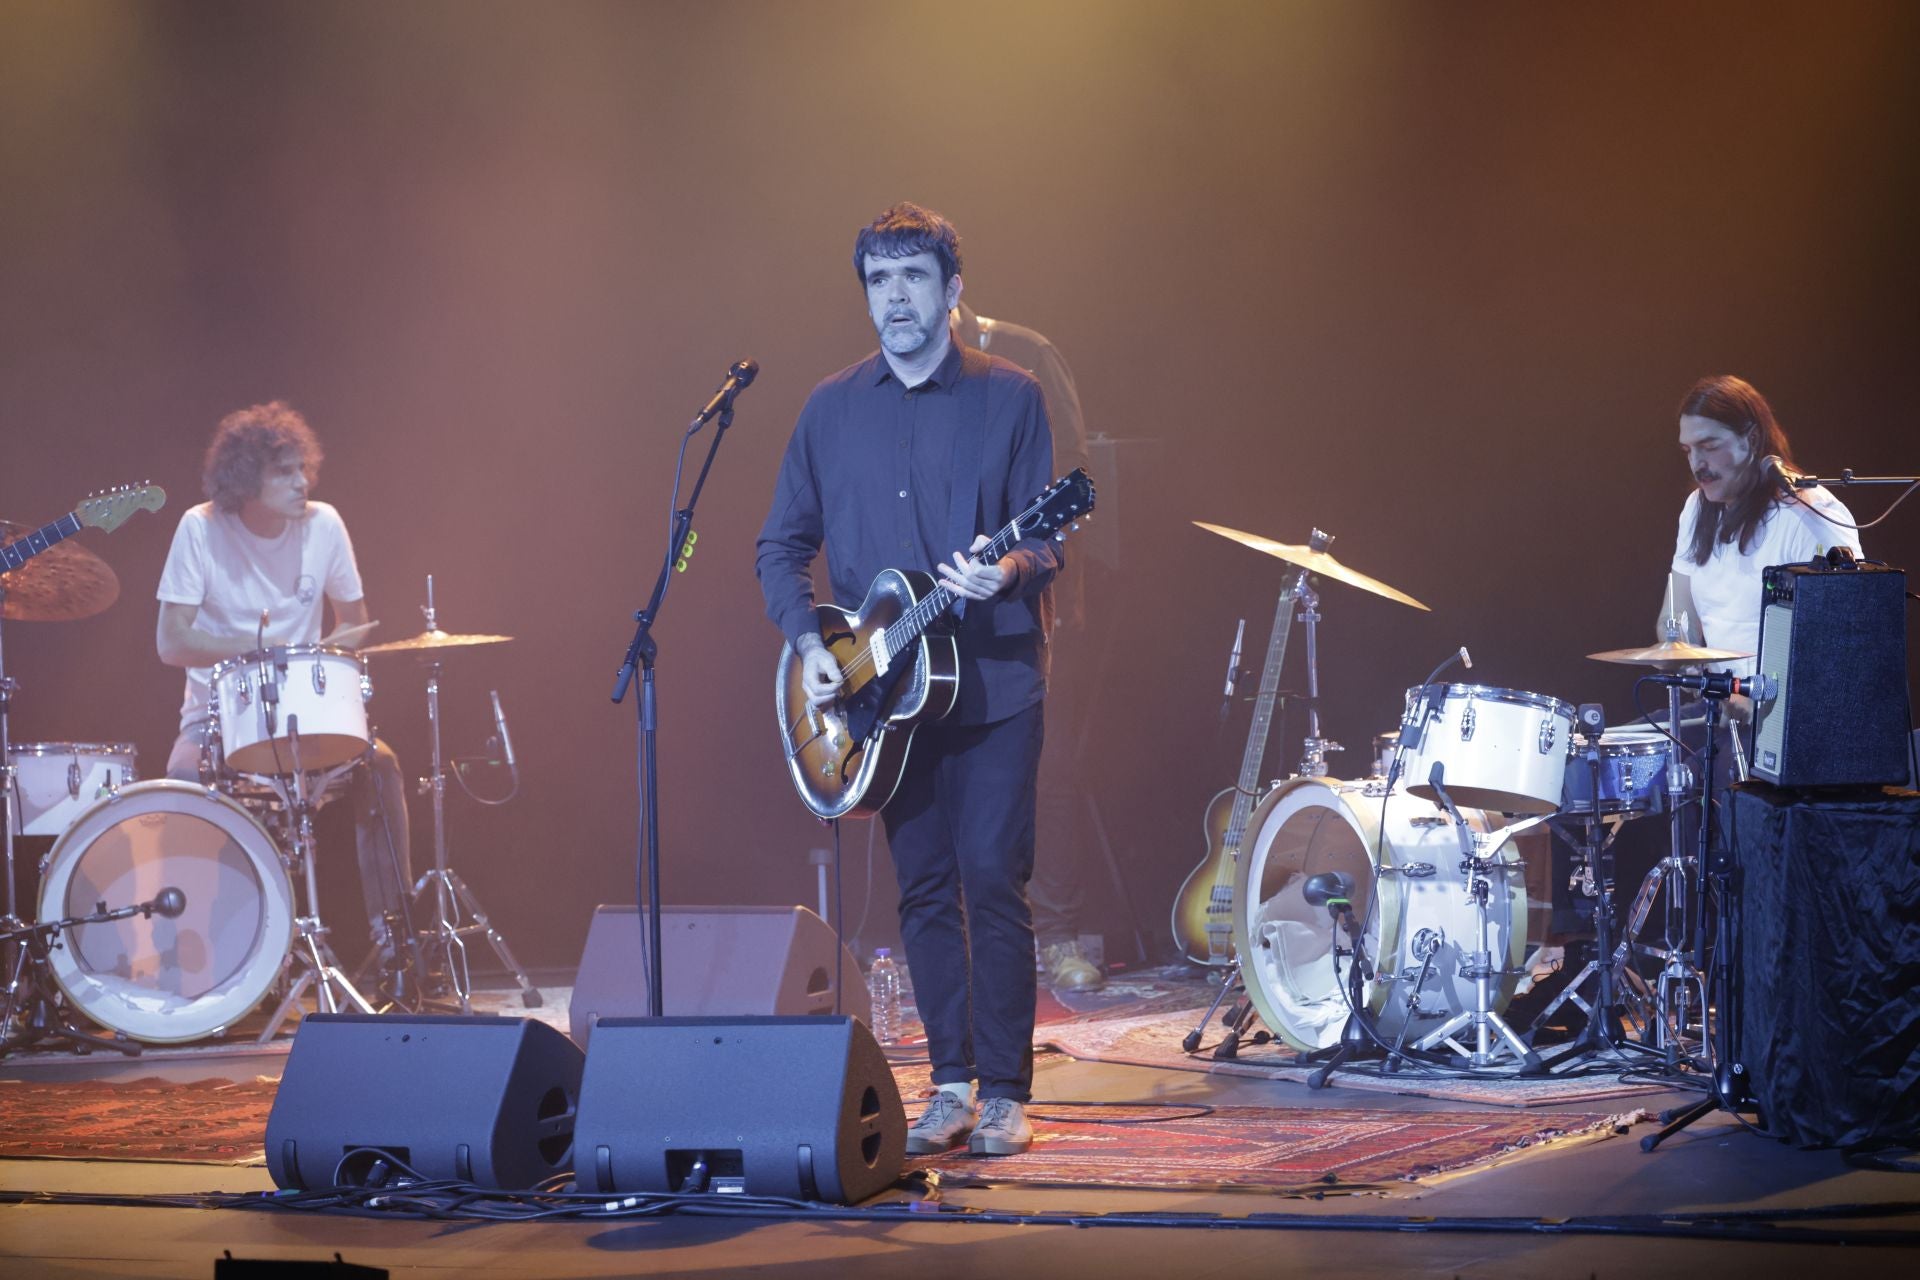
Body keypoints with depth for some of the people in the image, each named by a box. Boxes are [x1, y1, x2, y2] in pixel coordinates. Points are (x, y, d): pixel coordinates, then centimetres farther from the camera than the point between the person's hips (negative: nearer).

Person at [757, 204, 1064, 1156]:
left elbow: (1046, 543, -2)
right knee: (924, 888, 6)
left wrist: (1008, 572, -24)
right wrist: (807, 640, -3)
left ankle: (1004, 1093, -1)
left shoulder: (1008, 397, 1)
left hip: (993, 680, -3)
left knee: (993, 881, -7)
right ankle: (951, 1085, 14)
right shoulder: (833, 408, 10)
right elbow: (781, 547, 12)